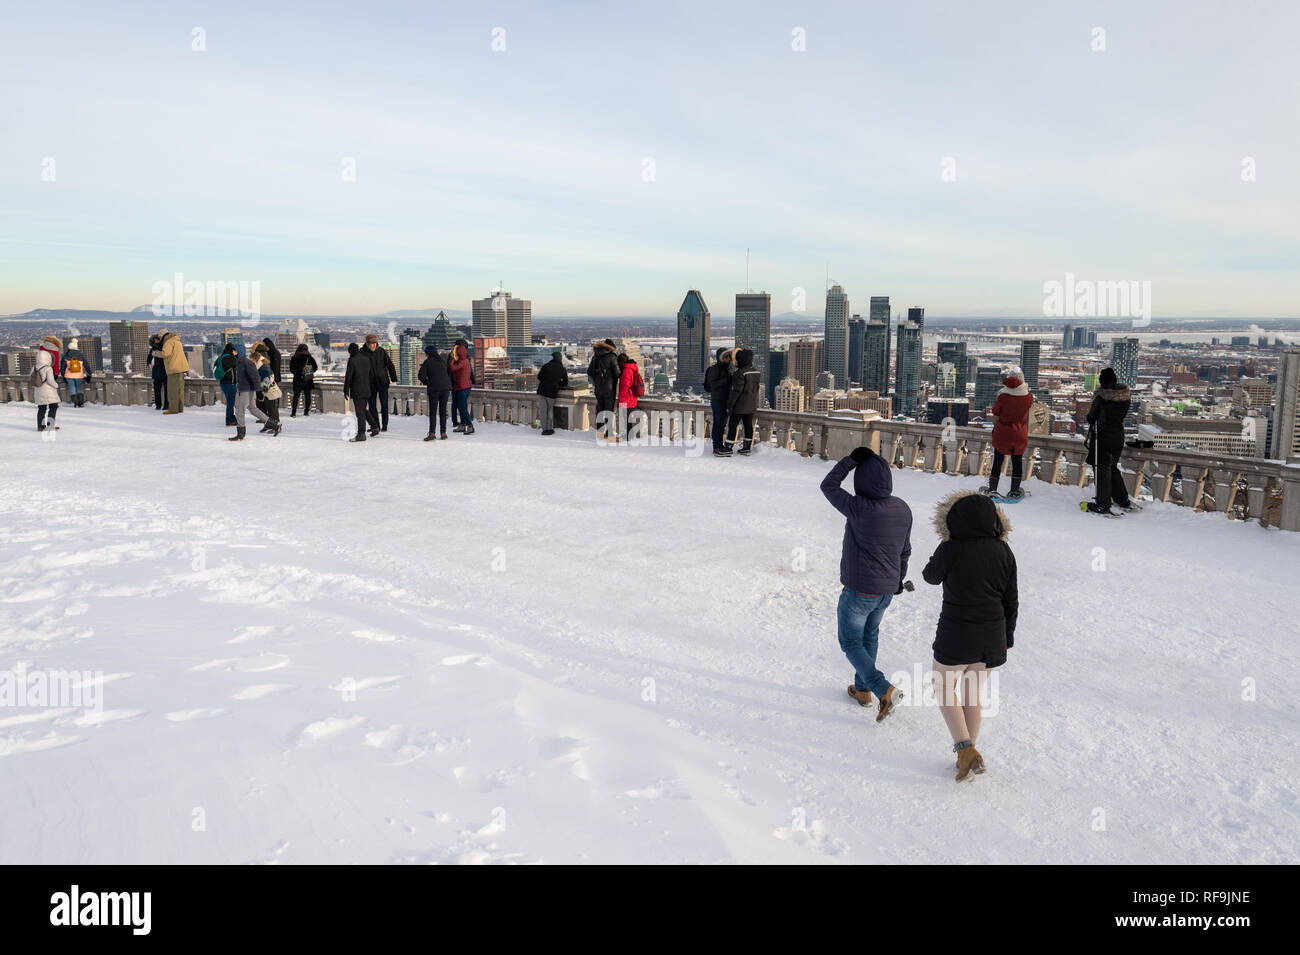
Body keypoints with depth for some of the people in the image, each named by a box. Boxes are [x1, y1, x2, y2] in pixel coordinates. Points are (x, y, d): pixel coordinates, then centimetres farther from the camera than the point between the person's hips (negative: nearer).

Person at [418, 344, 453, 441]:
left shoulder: (427, 362, -4)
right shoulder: (443, 360, 10)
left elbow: (421, 376, -9)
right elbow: (449, 372, 17)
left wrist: (426, 382, 9)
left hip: (434, 389, -4)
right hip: (446, 387, 4)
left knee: (432, 412, -2)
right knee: (443, 411, 9)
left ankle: (432, 433, -10)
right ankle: (443, 433, 8)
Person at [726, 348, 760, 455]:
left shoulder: (740, 373, -20)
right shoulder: (756, 372, 5)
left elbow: (736, 390, -21)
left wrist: (729, 405, -16)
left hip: (740, 406, -8)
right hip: (752, 405, 8)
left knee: (733, 425, 0)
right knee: (748, 425, 12)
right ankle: (746, 448, 18)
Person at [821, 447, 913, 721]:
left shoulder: (859, 508, -26)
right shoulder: (903, 509, -3)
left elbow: (828, 485, -12)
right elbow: (905, 550, 10)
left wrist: (852, 459, -8)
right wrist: (898, 578, 24)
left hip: (859, 591, -7)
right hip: (887, 590, 7)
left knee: (851, 642, 10)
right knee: (869, 636, 26)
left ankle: (884, 689, -5)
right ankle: (863, 689, 39)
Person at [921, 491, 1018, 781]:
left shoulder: (950, 550, -17)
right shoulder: (1004, 551, -2)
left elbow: (931, 576, 4)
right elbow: (1010, 599, 5)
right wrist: (1007, 634, 16)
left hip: (956, 635, -5)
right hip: (992, 637, 5)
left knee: (944, 688, 15)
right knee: (975, 692, 19)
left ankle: (965, 749, 1)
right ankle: (969, 754, 27)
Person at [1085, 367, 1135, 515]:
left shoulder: (1101, 396, -17)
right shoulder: (1126, 395, 0)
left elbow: (1091, 416, -7)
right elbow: (1123, 415, 8)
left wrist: (1092, 426, 13)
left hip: (1102, 436, -6)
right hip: (1119, 435, 6)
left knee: (1101, 469, 1)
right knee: (1113, 467, 21)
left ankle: (1103, 505, 1)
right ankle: (1123, 501, 27)